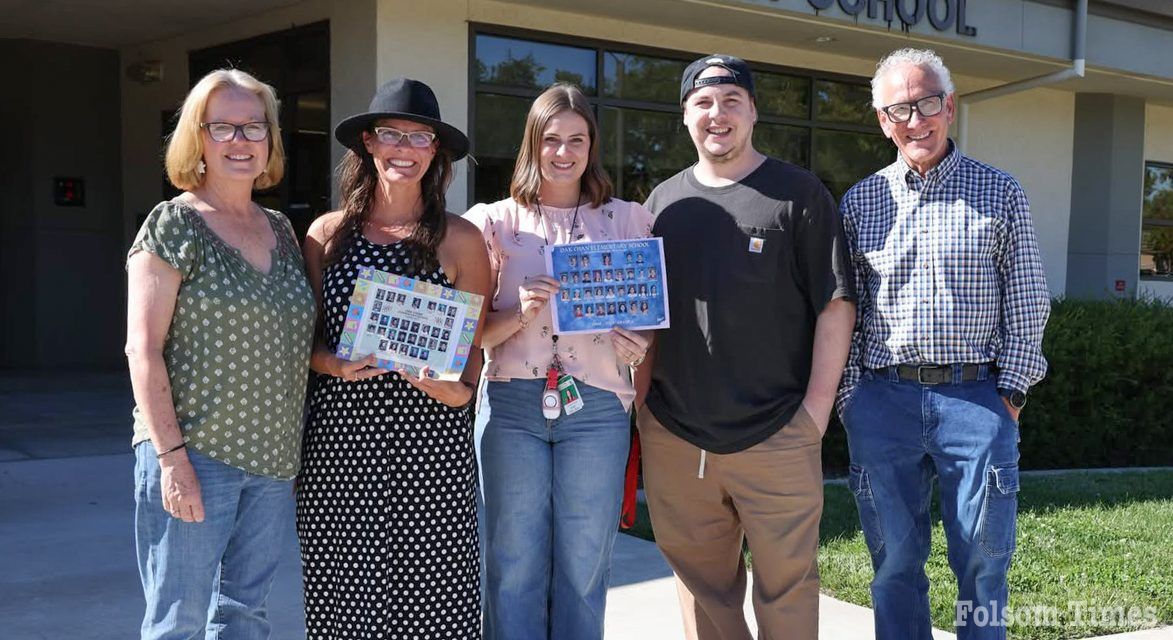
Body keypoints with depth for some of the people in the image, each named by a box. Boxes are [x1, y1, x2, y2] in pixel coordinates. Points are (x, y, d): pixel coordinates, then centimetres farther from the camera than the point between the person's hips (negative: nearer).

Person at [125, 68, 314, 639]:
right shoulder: (174, 225, -6)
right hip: (195, 457, -5)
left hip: (272, 461, 6)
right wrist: (171, 456, -16)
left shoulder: (281, 231, 12)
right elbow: (143, 351, -11)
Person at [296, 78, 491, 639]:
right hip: (339, 438, 1)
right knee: (339, 593, 2)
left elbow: (473, 343, 9)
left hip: (430, 444, -1)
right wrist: (339, 365, -9)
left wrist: (456, 387, -10)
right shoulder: (327, 233, 7)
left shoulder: (459, 240, 4)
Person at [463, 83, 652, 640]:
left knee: (584, 567, 7)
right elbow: (475, 330, 6)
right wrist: (519, 313, -13)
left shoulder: (625, 220, 10)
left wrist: (639, 346, -6)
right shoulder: (497, 221, 8)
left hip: (597, 406, 1)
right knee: (514, 567, 4)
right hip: (513, 404, 0)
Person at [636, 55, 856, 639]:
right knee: (702, 587, 12)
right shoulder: (663, 201, 12)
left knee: (786, 587, 5)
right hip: (673, 437, 4)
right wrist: (642, 401, 8)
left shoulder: (798, 195, 0)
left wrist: (816, 409, -9)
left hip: (776, 436, -3)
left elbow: (835, 305, -3)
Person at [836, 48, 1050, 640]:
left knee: (983, 558, 4)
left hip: (976, 398, -1)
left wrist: (1011, 393, -1)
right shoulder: (859, 202, 8)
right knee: (895, 559, 9)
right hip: (882, 398, 1)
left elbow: (1027, 306, 6)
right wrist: (849, 402, 3)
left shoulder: (999, 193, 5)